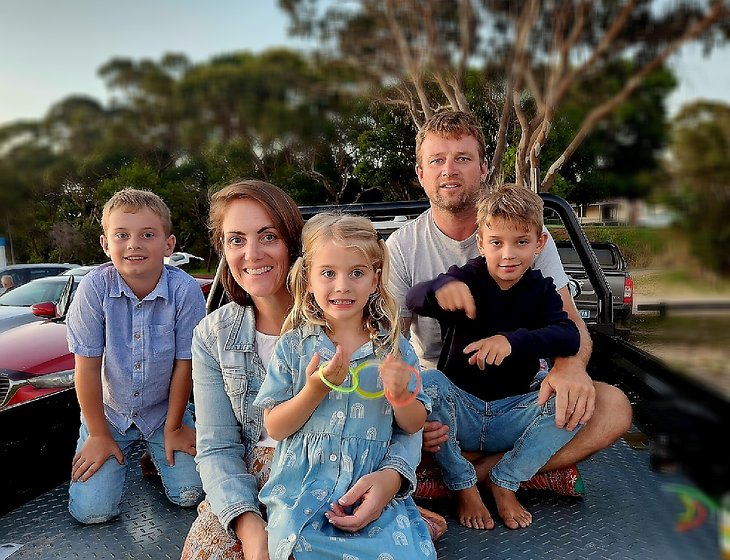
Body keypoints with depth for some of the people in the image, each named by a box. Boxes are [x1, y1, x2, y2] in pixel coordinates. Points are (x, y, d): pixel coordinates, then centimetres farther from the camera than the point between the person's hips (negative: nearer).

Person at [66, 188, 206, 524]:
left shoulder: (185, 290, -23)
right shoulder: (94, 288, -22)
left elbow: (184, 363, -13)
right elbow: (88, 366, -14)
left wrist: (173, 427, -5)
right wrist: (98, 434, -8)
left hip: (164, 410, 0)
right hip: (109, 411, 0)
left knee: (190, 495, -9)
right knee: (92, 510, -7)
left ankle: (157, 455, 22)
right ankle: (119, 452, 23)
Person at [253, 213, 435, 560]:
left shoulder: (394, 346, 0)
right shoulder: (293, 346, -2)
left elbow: (414, 425, 5)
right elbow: (274, 428, -3)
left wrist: (400, 395, -16)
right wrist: (316, 389, -18)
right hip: (303, 489, 0)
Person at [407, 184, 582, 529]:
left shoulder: (541, 289, 0)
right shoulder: (465, 279, -7)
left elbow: (569, 337, -19)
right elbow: (413, 300, -26)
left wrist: (512, 340, -38)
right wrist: (441, 287, -51)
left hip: (512, 416, 2)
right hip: (458, 408, -1)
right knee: (426, 381, -32)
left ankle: (505, 482, -5)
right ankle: (463, 484, -10)